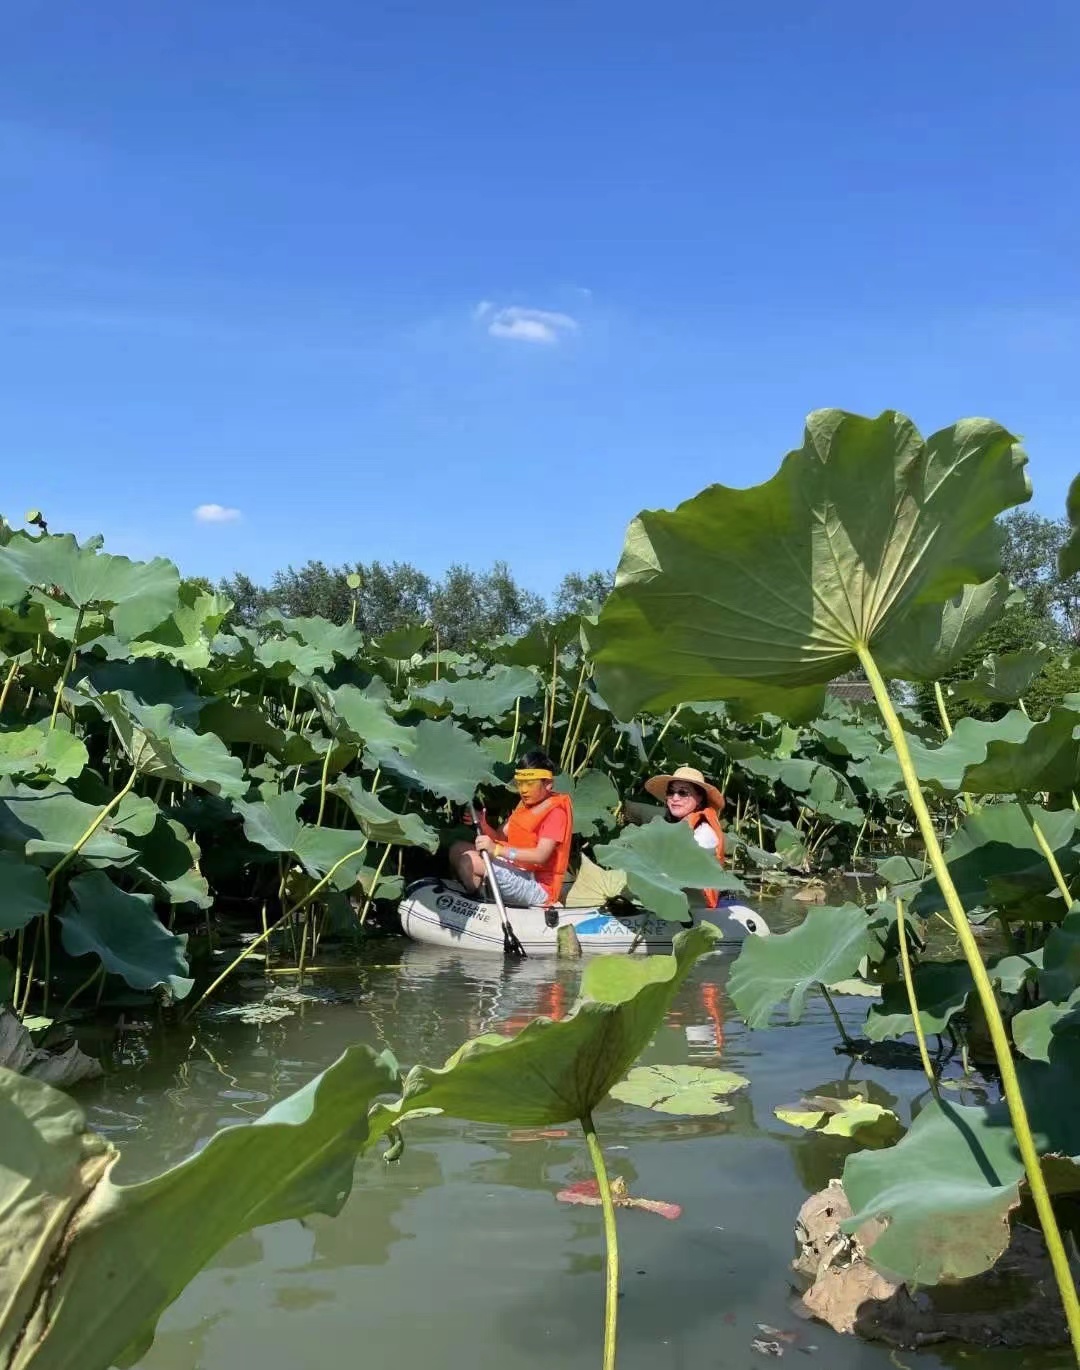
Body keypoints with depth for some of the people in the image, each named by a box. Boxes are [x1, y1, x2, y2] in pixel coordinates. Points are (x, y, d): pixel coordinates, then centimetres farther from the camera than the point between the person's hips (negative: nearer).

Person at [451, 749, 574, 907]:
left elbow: (540, 855, -27)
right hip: (516, 869, 10)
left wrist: (497, 850, -35)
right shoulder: (525, 804, 15)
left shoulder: (556, 812, -15)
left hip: (538, 887, -10)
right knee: (458, 849, 6)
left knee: (469, 861, -22)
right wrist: (483, 825, -10)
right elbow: (500, 837, 12)